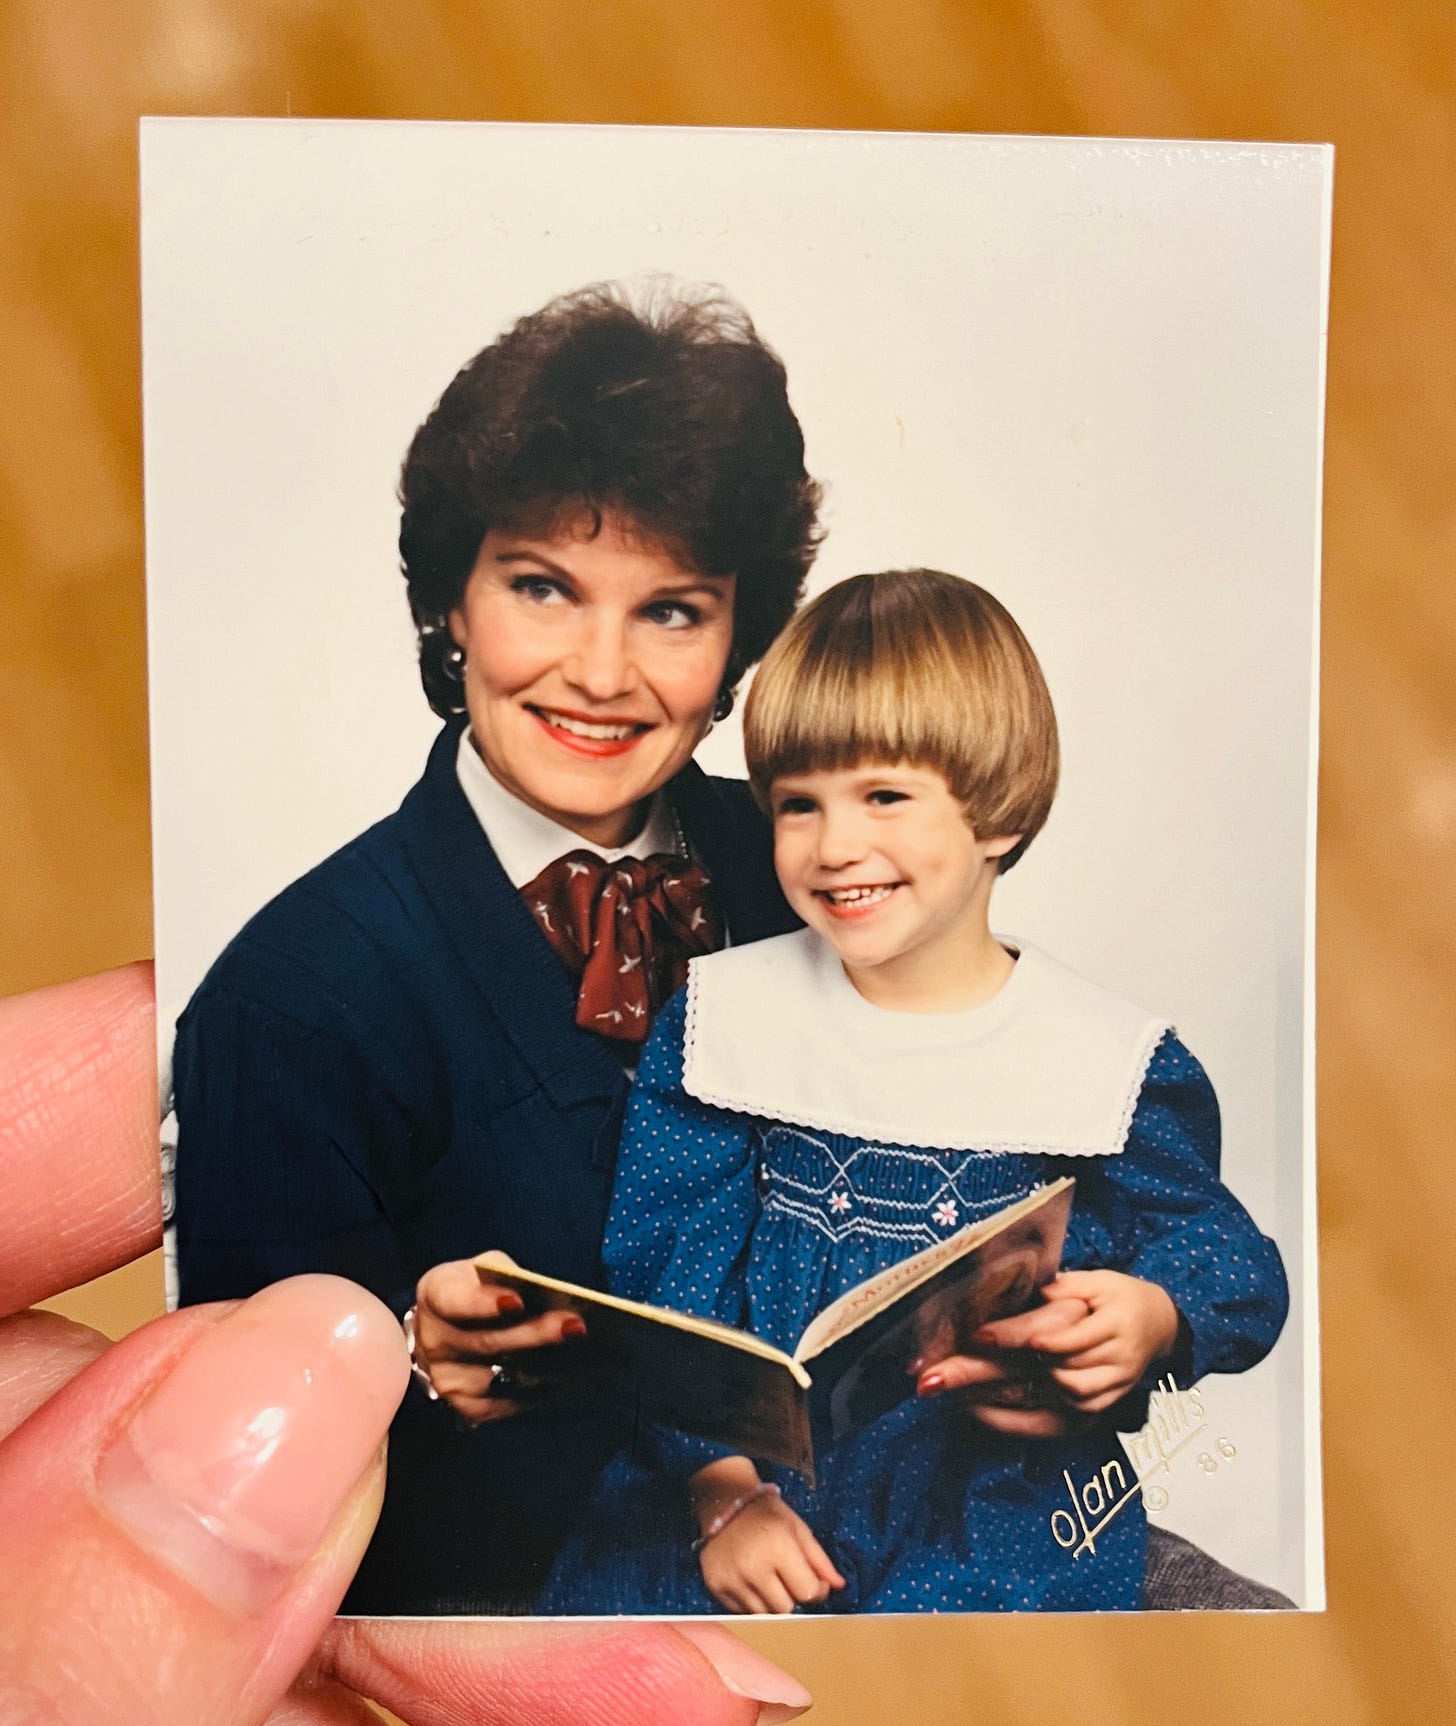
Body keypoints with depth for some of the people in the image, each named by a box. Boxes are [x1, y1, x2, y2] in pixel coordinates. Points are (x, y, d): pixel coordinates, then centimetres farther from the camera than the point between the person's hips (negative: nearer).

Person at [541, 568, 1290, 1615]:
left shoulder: (1115, 1060, -5)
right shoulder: (718, 1015, -3)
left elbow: (1230, 1257, 4)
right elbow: (666, 1281, -3)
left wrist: (1157, 1320, -19)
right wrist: (723, 1492, -12)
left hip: (1007, 1496, 0)